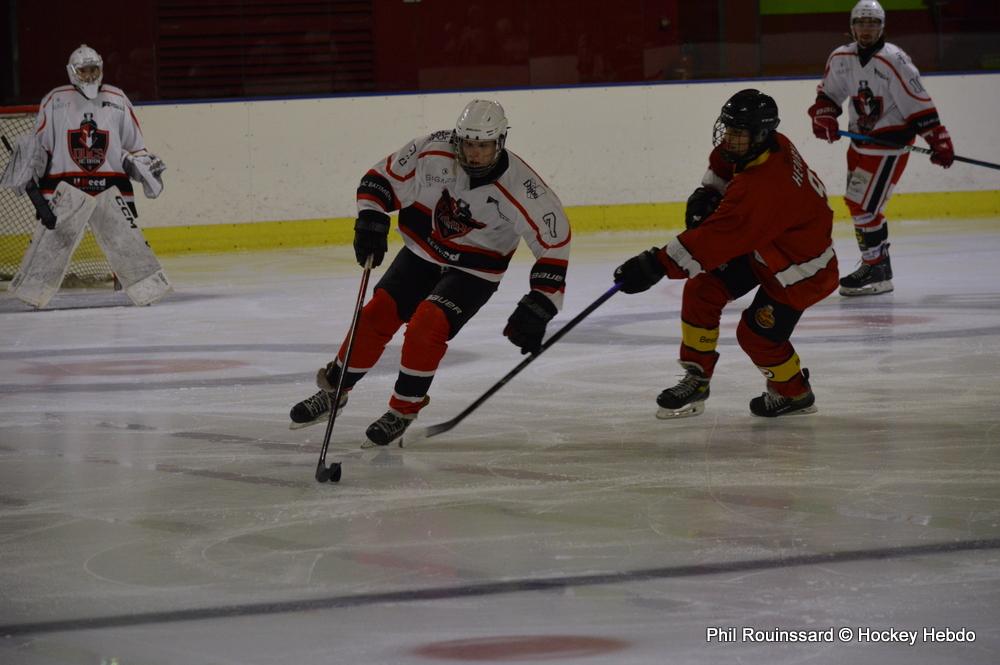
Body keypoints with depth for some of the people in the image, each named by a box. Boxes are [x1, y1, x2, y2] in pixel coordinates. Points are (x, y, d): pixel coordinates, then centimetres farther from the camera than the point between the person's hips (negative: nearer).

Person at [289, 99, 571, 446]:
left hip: (474, 270, -3)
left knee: (427, 325, -23)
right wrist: (371, 218, -21)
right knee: (376, 316, -3)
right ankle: (333, 390, 18)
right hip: (423, 252, 3)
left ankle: (404, 410, -4)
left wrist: (538, 308, -26)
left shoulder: (522, 188, -28)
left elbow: (554, 242, -21)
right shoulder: (434, 152, -21)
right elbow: (383, 177, -6)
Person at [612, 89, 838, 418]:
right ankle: (696, 379, 10)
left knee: (757, 333, -8)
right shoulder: (772, 145, -12)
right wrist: (707, 192, -2)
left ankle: (795, 393, 22)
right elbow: (723, 162, 14)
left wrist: (656, 265, -44)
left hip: (802, 269, -9)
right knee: (701, 290, -2)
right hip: (760, 247, 10)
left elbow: (714, 239, -43)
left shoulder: (760, 188, -40)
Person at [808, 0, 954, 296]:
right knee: (858, 203, 13)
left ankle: (877, 270, -5)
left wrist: (940, 142, -20)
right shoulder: (841, 58, 1)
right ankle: (877, 263, 25)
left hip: (890, 142, -8)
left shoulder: (894, 61, -19)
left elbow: (919, 104, -18)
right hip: (860, 140, 8)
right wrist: (824, 116, -6)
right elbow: (827, 94, 14)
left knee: (863, 205, -13)